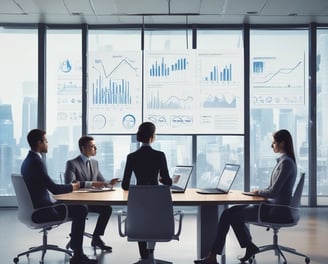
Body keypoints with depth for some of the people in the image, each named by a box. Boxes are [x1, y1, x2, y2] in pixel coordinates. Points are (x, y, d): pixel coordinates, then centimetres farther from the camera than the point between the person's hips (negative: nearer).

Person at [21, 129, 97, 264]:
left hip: (35, 207, 10)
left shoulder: (28, 160, 11)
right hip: (42, 211, -10)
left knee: (79, 208, 13)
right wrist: (72, 187, -4)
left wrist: (69, 187, 10)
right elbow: (54, 188, -22)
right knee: (80, 211, -6)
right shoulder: (37, 162, -20)